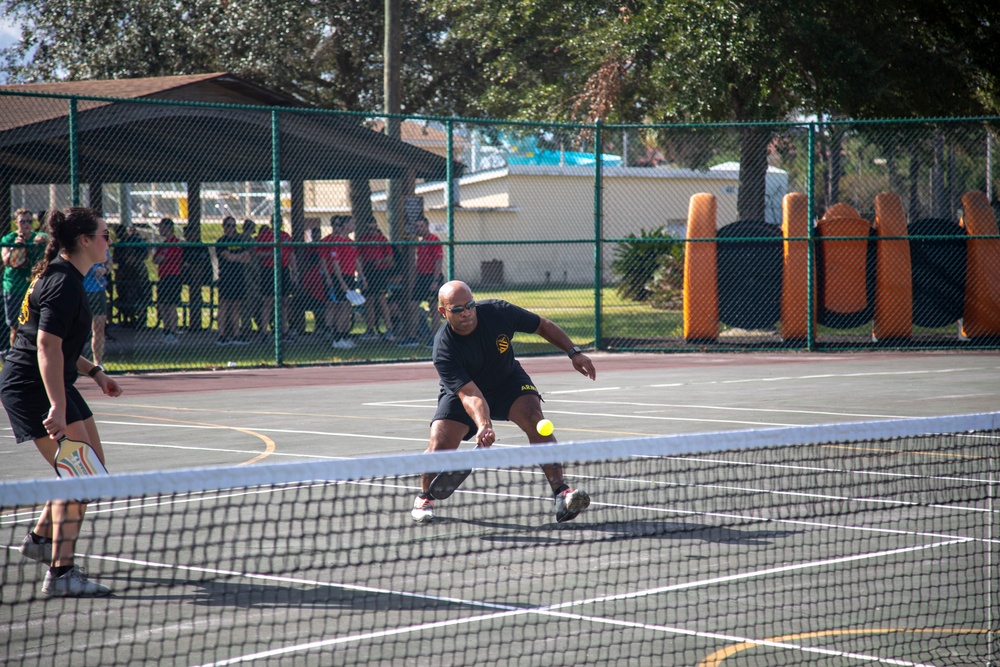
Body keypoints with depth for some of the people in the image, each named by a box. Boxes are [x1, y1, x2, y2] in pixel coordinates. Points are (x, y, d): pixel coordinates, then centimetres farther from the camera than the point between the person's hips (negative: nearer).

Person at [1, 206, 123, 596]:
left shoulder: (63, 277, 13)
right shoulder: (64, 283, -19)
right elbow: (47, 346, -28)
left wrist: (93, 372, 21)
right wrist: (57, 407, -33)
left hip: (50, 385, 11)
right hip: (33, 387, -11)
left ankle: (40, 538, 30)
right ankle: (60, 574, -13)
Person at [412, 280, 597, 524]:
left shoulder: (498, 311, -24)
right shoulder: (444, 350, -32)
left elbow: (542, 326, -5)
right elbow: (470, 394, -40)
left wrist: (574, 353, -8)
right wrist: (483, 425, -57)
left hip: (508, 380, 2)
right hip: (461, 392, -2)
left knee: (535, 420, -26)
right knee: (439, 446, -20)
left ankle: (561, 493, -29)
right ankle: (425, 497, 13)